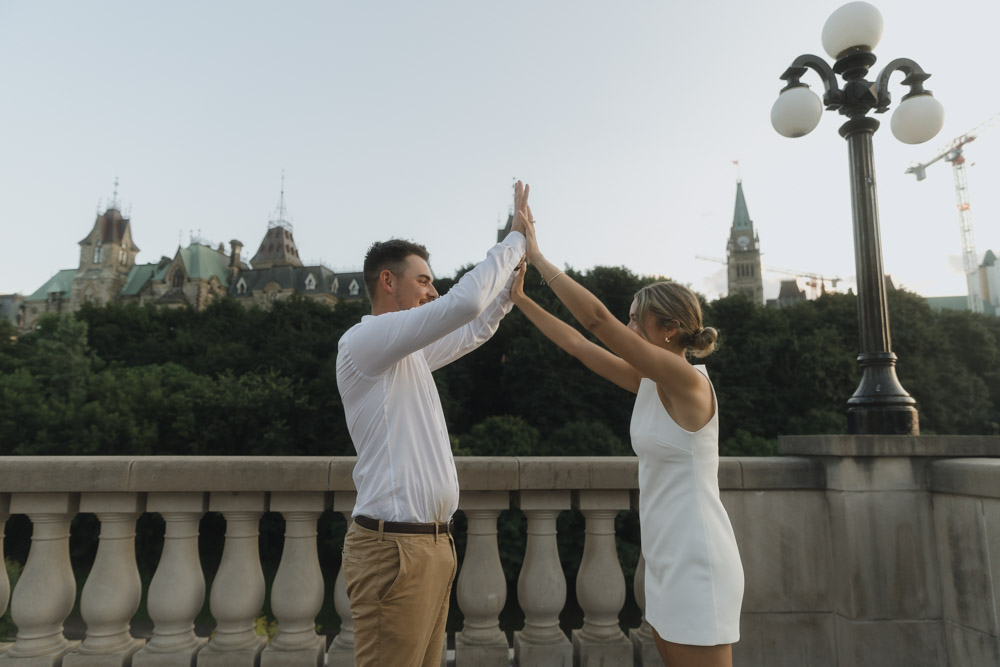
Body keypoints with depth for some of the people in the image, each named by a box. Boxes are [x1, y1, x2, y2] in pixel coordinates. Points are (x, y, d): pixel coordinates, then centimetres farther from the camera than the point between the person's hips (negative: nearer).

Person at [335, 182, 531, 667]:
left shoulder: (409, 353, 16)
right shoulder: (363, 341, -13)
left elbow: (476, 329, 29)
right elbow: (465, 302, -22)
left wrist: (515, 273, 19)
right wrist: (516, 237, -10)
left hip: (431, 544, 9)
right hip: (394, 548, -9)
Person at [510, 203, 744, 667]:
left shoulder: (688, 380, -18)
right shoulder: (649, 382, 6)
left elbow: (597, 319, -24)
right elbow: (577, 344, 10)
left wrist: (537, 255, -19)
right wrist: (521, 299, 11)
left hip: (696, 565, -9)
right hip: (668, 564, 9)